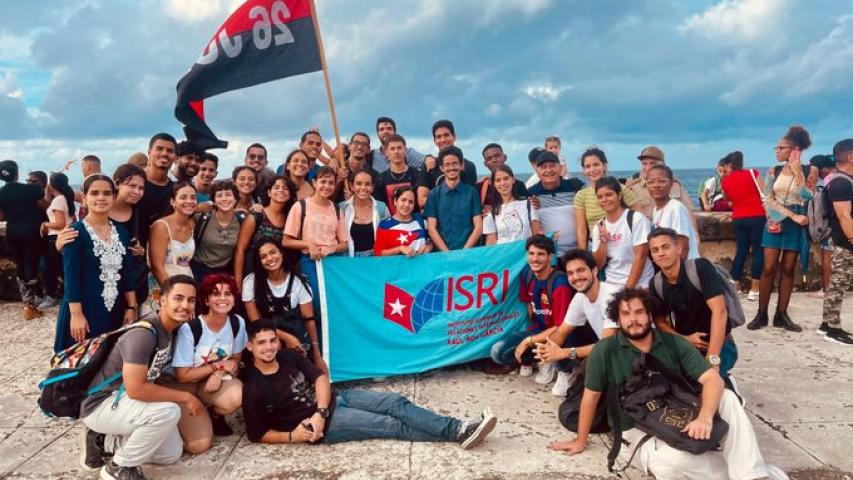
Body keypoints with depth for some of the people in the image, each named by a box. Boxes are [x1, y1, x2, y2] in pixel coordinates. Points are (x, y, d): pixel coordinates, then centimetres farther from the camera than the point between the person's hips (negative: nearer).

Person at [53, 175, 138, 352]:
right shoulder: (75, 232, -8)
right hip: (84, 309, -5)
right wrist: (76, 314, -17)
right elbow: (71, 276, -12)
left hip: (115, 310, 5)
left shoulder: (121, 232, 8)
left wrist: (132, 307, 5)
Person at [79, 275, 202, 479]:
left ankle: (103, 441, 17)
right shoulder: (143, 333, -28)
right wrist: (185, 397, -24)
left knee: (172, 453, 8)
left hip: (124, 401, 9)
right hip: (101, 404, -9)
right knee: (169, 412, -31)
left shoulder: (171, 329, -1)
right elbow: (135, 389, -33)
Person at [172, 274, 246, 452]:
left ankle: (215, 416, 5)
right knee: (199, 445, -20)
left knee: (237, 397, -32)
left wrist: (219, 373, -16)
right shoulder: (189, 328, -25)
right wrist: (218, 365, -15)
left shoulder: (237, 323, -11)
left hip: (215, 381, 4)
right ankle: (188, 420, 16)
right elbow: (182, 376, -17)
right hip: (186, 386, -4)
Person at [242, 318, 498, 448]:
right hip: (326, 424, -7)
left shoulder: (288, 356, 3)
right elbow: (256, 433, -8)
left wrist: (320, 412, -14)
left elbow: (320, 377, 2)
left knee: (397, 403, -8)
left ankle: (457, 430, -9)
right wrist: (291, 436, -20)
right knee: (391, 425, -13)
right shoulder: (254, 388, -13)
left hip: (334, 399, 7)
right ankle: (455, 435, -11)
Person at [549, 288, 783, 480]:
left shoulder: (675, 343, -1)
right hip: (638, 433, -3)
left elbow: (713, 380, -10)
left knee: (727, 398, -22)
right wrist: (581, 441, 7)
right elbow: (591, 396, -1)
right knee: (676, 461, -37)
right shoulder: (604, 351, -9)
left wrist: (705, 417, -30)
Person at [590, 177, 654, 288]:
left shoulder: (636, 218, -6)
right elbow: (599, 264, 5)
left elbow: (640, 257, -10)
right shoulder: (599, 226, 7)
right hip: (611, 286, 4)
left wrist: (628, 288, -14)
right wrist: (603, 241, -10)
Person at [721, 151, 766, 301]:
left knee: (741, 251, 10)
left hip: (738, 219, 3)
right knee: (758, 251, 2)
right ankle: (754, 290, 0)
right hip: (756, 217, -3)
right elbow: (763, 194, -5)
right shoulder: (752, 173, -3)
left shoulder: (725, 180, 6)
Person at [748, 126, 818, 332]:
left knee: (787, 270, 3)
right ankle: (761, 314, 3)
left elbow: (806, 198, -10)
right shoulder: (774, 171, 4)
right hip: (775, 223, 1)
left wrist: (797, 173, -12)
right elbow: (770, 201, -2)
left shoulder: (810, 171, 1)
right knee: (769, 269, -3)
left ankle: (781, 315, 10)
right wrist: (792, 215, -13)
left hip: (796, 226, -1)